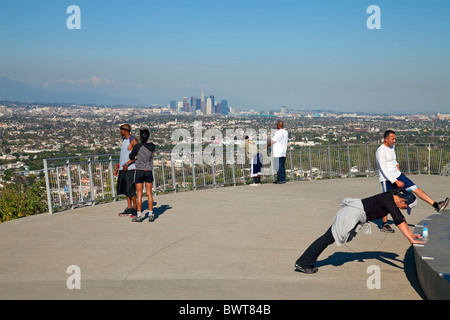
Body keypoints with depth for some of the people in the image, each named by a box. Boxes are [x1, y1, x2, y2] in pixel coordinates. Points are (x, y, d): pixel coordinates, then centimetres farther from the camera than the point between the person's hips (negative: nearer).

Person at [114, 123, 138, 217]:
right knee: (125, 189, 8)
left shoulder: (133, 141, -9)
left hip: (130, 168, -8)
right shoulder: (124, 140, 16)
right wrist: (117, 168, 19)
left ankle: (135, 208, 2)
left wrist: (127, 164, -23)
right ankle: (129, 209, 14)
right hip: (123, 168, 8)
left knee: (131, 189, -6)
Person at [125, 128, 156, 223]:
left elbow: (131, 157, 0)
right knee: (149, 194, 8)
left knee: (139, 194, 1)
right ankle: (151, 215, 8)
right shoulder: (153, 146, 0)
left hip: (139, 171, -3)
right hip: (149, 172, 3)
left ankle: (139, 216, 3)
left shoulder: (137, 147, -13)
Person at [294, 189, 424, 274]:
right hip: (352, 213, -9)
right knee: (329, 238, -9)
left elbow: (401, 218, 21)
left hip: (354, 213, 9)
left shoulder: (392, 198, 10)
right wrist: (410, 240, -24)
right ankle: (303, 263, -6)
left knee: (329, 237, 7)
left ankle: (305, 263, 8)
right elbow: (398, 221, -24)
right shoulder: (389, 201, -18)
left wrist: (410, 234, 21)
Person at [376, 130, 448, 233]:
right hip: (387, 179, -8)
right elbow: (383, 170, -22)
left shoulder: (392, 146, 9)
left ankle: (436, 205, -4)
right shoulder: (380, 151, -18)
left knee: (416, 189, -2)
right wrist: (396, 181, -23)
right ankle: (384, 225, 17)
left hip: (397, 175, 8)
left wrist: (396, 164, 15)